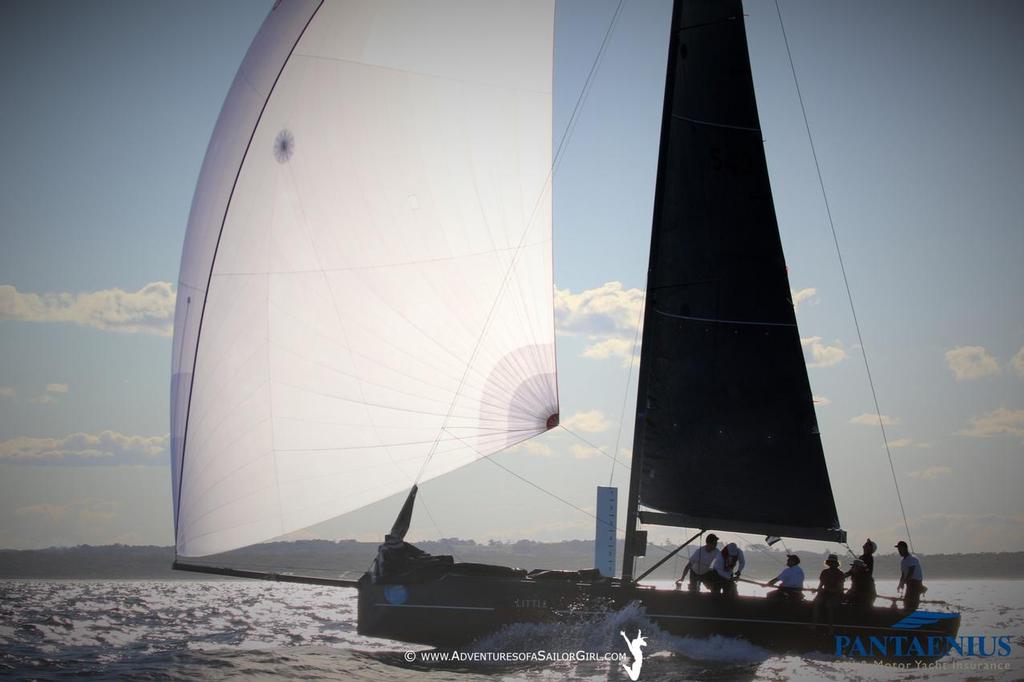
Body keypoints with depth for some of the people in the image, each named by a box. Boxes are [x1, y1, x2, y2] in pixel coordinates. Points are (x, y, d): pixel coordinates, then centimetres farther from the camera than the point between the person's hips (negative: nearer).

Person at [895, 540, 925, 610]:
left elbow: (910, 573, -24)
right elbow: (903, 574, 15)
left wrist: (902, 583, -29)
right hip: (909, 583, 9)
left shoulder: (913, 559, -15)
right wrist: (900, 584, 0)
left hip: (916, 583, -9)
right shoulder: (902, 561, 13)